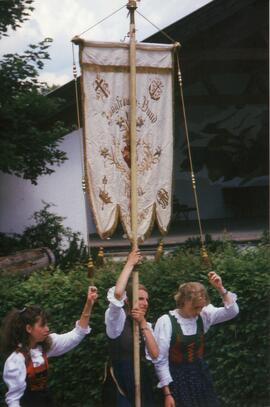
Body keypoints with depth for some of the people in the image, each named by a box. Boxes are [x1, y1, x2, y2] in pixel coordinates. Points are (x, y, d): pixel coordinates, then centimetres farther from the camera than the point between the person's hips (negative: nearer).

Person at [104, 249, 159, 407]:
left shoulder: (145, 325, 12)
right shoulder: (118, 320, -6)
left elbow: (154, 355, -2)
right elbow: (117, 293, -25)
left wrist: (143, 324, -9)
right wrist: (130, 264, -16)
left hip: (143, 386, 6)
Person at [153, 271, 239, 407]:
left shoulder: (203, 316, -1)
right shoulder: (166, 321, -15)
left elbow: (232, 311, -6)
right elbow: (161, 360, -13)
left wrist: (220, 288, -19)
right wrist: (167, 393, -13)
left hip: (201, 375, 5)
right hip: (177, 379, -4)